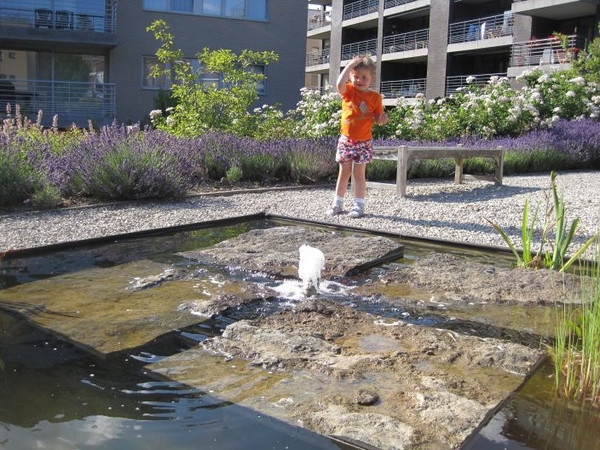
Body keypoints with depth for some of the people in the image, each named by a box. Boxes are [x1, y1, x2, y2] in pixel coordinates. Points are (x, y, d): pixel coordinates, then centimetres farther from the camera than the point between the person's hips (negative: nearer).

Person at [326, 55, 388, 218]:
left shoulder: (375, 97, -3)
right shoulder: (349, 91, -3)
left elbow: (377, 119, 4)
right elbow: (340, 84, -27)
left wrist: (382, 119, -18)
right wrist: (349, 65, -22)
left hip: (364, 142, -1)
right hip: (346, 140, 1)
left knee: (359, 174, 3)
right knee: (344, 173, 11)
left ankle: (359, 205, 11)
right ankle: (337, 203, 21)